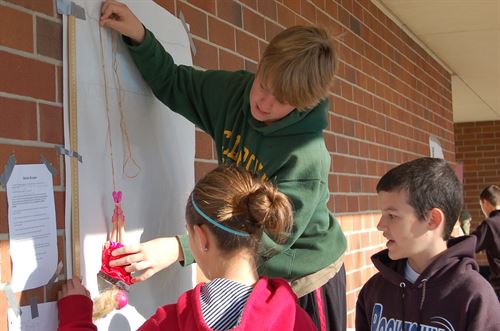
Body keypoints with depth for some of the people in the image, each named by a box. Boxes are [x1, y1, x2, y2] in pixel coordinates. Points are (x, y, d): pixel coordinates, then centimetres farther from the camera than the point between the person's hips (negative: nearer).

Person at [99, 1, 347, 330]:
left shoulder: (307, 156, -29)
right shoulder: (232, 93, -10)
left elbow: (271, 234, -30)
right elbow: (172, 84, 4)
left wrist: (181, 248, -37)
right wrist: (139, 37, -14)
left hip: (306, 278, -6)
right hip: (255, 274, 6)